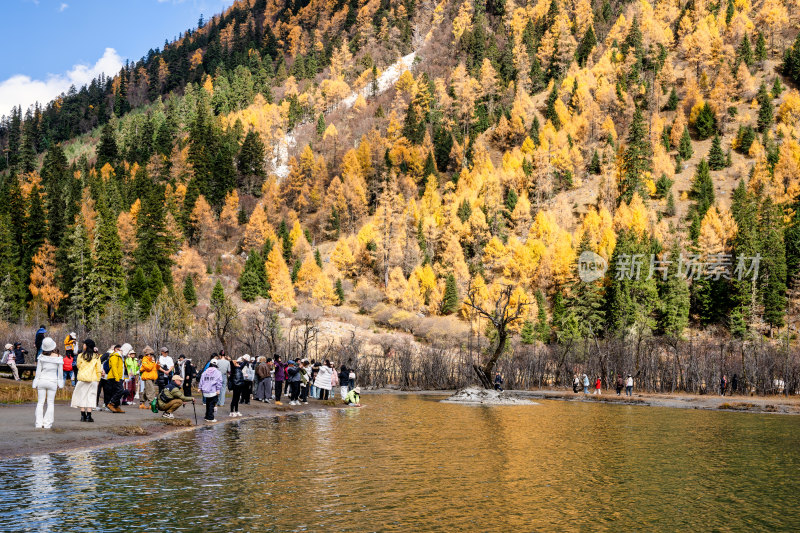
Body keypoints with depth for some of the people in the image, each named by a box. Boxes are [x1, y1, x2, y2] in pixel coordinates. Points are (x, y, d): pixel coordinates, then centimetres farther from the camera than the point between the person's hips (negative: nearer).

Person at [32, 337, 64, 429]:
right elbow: (60, 372, 1)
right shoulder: (58, 358, -6)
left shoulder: (41, 357, -6)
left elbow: (38, 371, -1)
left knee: (40, 402, 7)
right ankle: (47, 424, 2)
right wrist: (60, 383, 13)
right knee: (50, 403, 6)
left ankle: (39, 423, 3)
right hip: (53, 381, -1)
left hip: (42, 380, 1)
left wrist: (36, 385, 7)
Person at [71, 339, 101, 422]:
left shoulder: (81, 356, -4)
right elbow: (98, 369, 2)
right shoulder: (96, 356, -1)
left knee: (82, 396, 8)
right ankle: (88, 416, -1)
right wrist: (98, 379, 11)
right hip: (93, 379, 1)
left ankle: (83, 416, 5)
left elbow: (78, 366, 10)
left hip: (82, 378, -1)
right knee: (90, 397, 4)